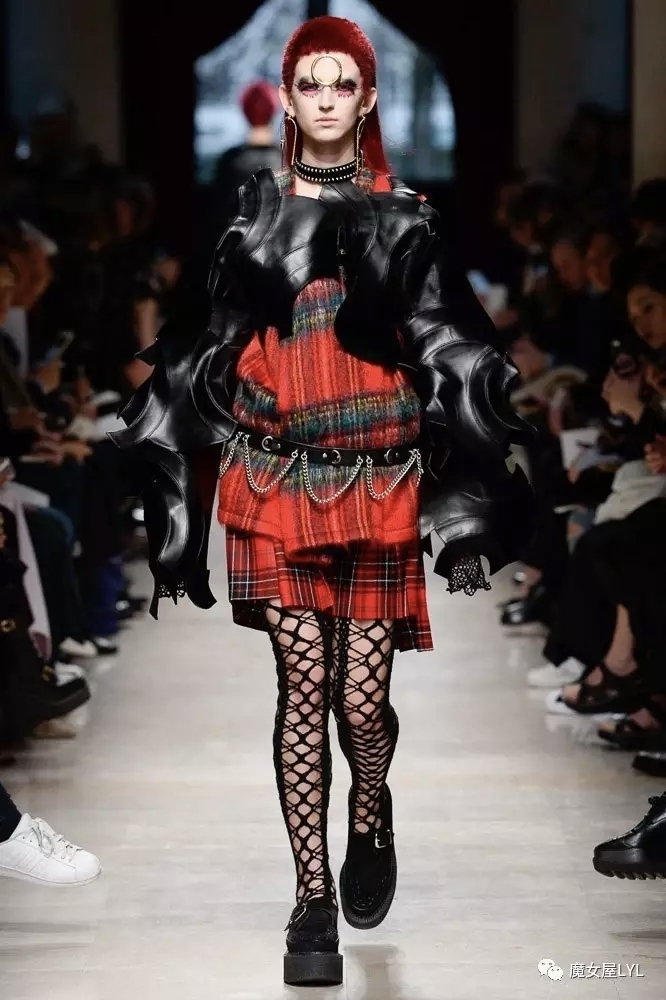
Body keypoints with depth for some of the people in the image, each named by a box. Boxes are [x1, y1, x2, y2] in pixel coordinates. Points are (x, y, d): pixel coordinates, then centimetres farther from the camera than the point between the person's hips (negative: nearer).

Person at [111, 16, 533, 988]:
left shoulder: (406, 218, 4)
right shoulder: (251, 212, 6)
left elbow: (455, 360, 0)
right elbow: (202, 351, 7)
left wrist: (467, 509, -8)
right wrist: (175, 506, 2)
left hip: (380, 485, 0)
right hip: (277, 481, 0)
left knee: (362, 698, 0)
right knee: (304, 684, -6)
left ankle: (371, 820, 32)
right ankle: (313, 897, 4)